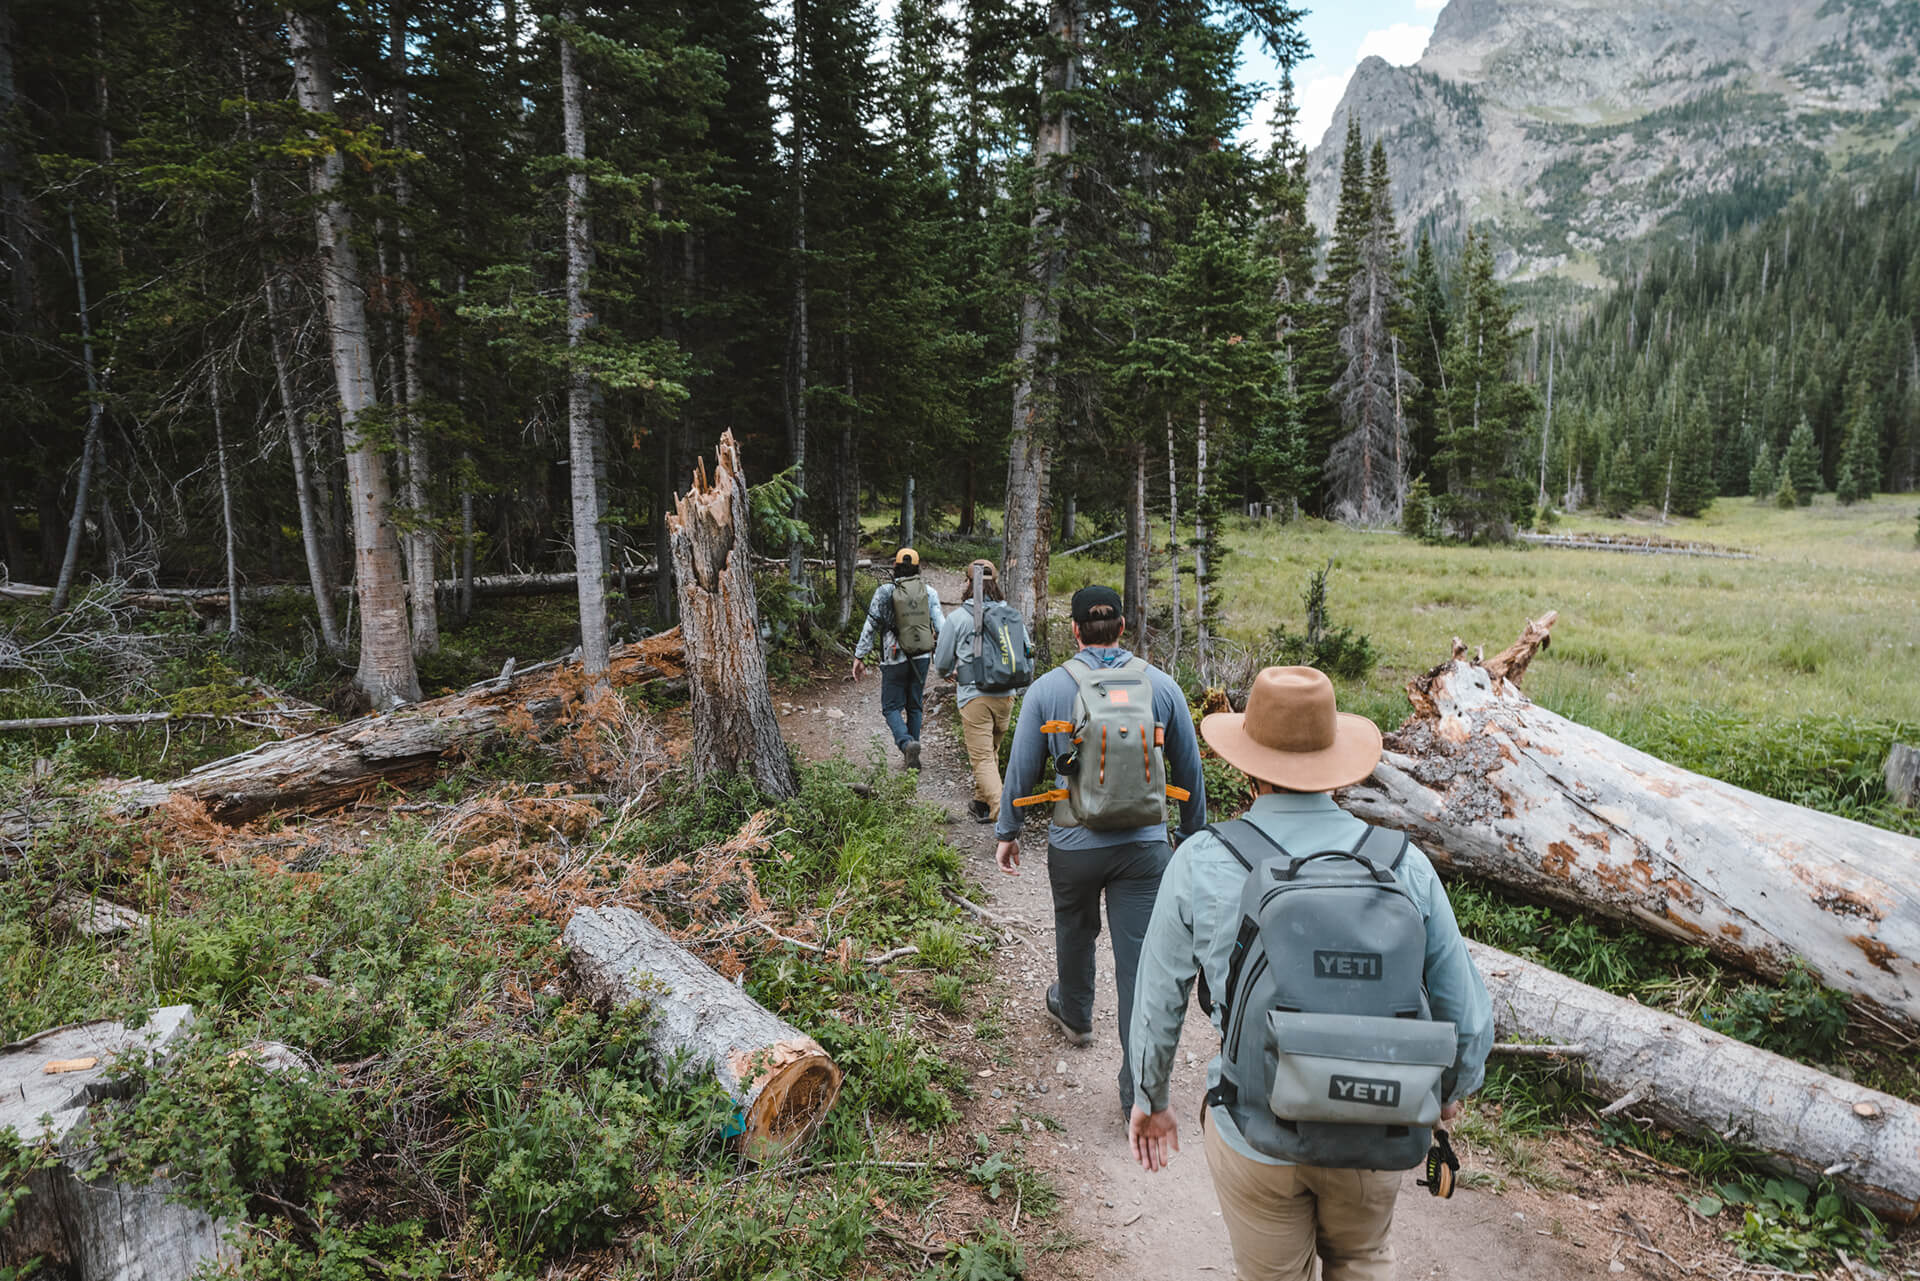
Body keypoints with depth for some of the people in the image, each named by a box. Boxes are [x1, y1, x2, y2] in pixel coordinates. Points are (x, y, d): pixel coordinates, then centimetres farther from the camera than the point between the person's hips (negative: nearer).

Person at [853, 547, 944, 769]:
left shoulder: (884, 592, -7)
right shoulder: (929, 591, 1)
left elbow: (870, 627, -5)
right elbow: (940, 625, -1)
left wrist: (859, 657, 2)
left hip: (895, 659, -3)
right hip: (921, 658, 3)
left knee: (892, 707, 6)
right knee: (914, 706, 15)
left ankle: (906, 743, -19)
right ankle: (911, 758, 19)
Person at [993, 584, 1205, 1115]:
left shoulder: (1047, 688, -4)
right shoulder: (1162, 685, 0)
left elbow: (1021, 768, 2)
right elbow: (1190, 771, 8)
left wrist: (1007, 832, 14)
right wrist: (1194, 836, 19)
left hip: (1074, 846, 0)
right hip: (1145, 846, 0)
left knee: (1075, 932, 26)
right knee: (1140, 960, 3)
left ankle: (1074, 1013, 52)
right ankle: (1140, 1088, 6)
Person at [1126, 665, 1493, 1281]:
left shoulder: (1201, 862, -16)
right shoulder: (1404, 863, -13)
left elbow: (1158, 1003, -4)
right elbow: (1467, 1014, -3)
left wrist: (1151, 1099, 14)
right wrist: (1454, 1087, 19)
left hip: (1254, 1134, -1)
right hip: (1378, 1137, 2)